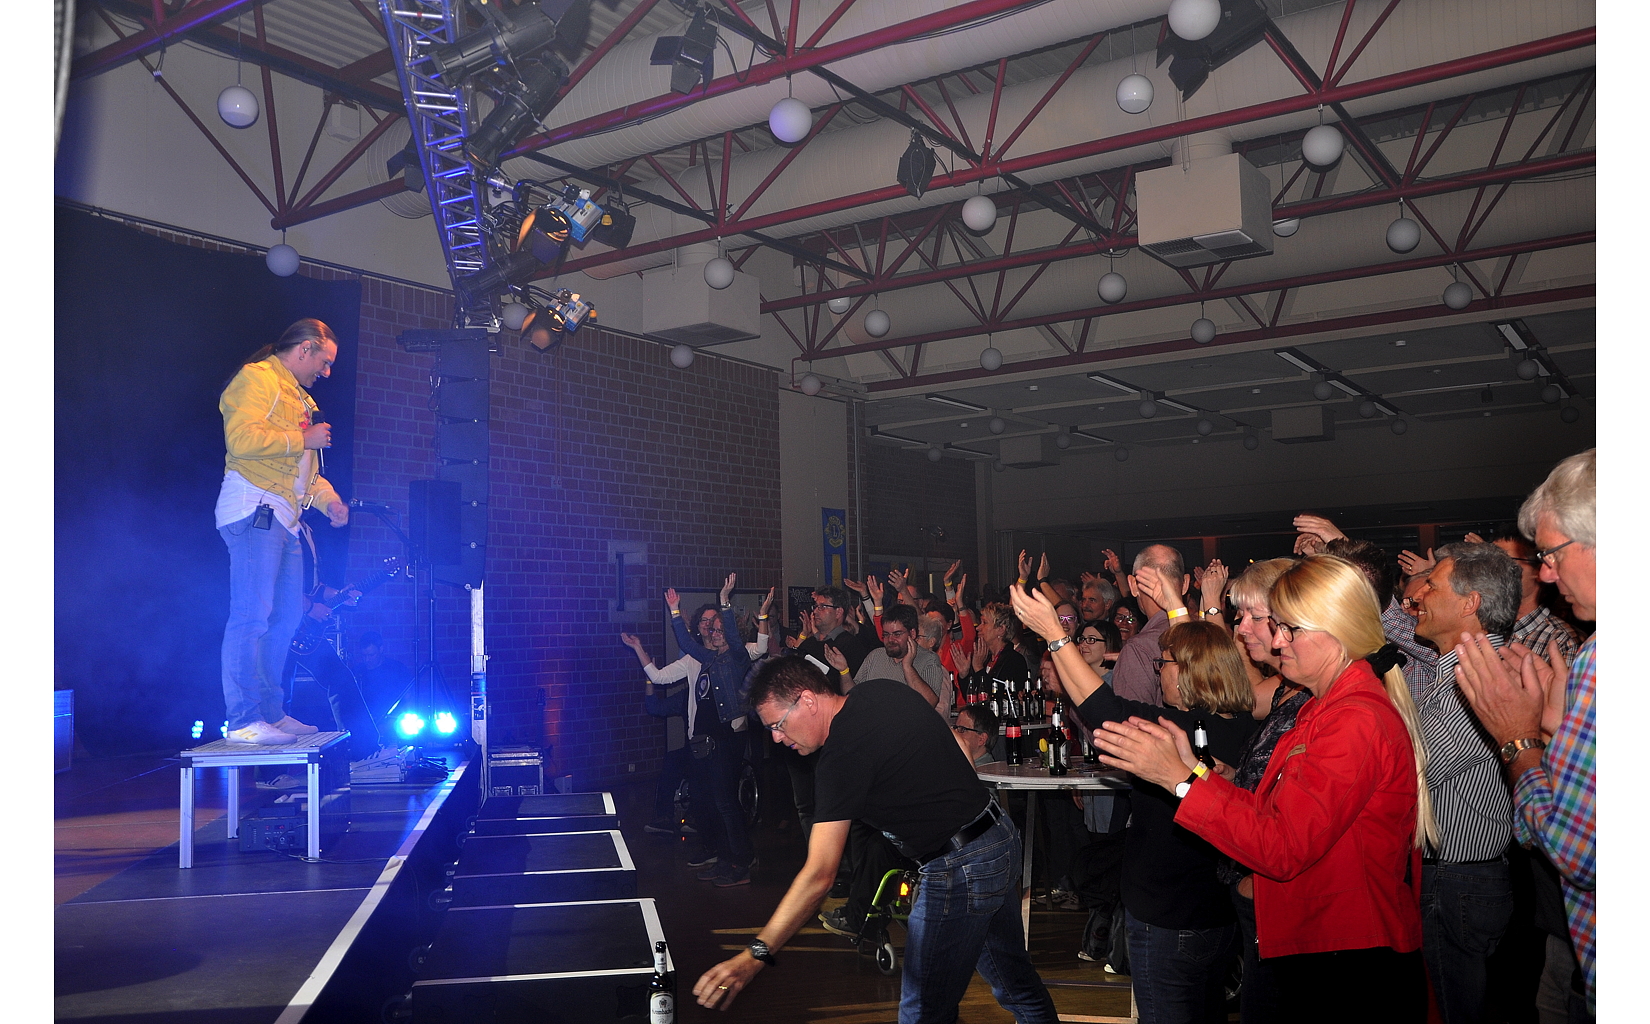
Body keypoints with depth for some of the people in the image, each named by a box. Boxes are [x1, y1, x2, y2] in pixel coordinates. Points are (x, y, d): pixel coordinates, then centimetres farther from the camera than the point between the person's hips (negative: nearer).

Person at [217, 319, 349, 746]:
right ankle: (244, 721, -13)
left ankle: (271, 713, 18)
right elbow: (242, 438, -19)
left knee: (285, 618, 11)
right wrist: (304, 439, -10)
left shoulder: (300, 398, 28)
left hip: (284, 518, 10)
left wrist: (329, 499, 14)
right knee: (252, 616, -13)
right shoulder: (258, 378, -3)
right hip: (254, 510, -10)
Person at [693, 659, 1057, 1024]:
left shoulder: (842, 754, -21)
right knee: (1015, 979, 24)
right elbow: (959, 748, 17)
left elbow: (820, 873, -25)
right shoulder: (883, 690, 3)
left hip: (960, 870, -10)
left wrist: (755, 956, -23)